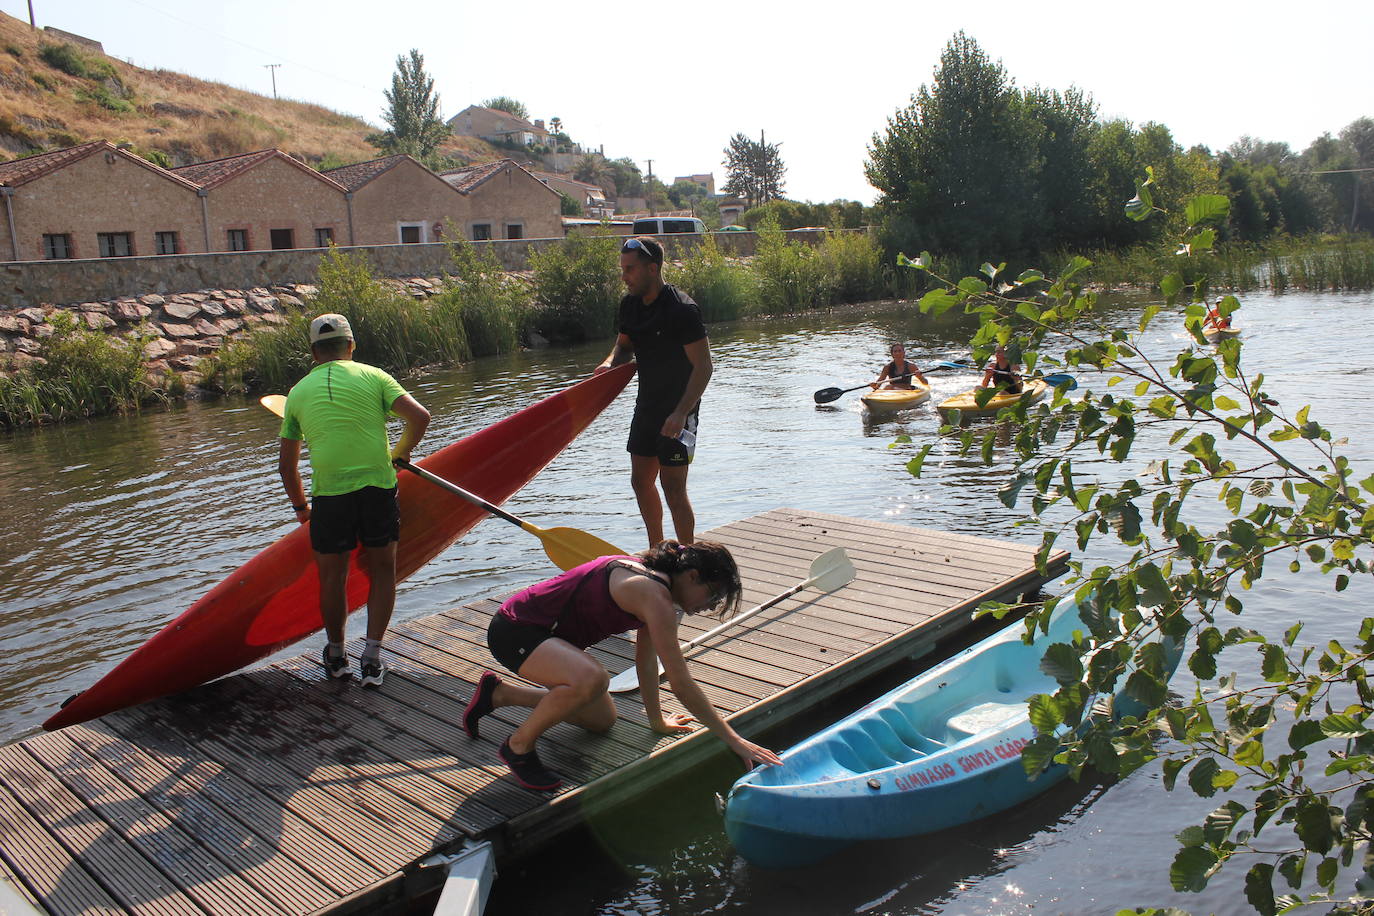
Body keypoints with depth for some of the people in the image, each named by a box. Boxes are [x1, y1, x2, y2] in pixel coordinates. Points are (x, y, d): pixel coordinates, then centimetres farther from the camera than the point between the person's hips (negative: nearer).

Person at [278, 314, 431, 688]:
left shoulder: (298, 393, 12)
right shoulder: (372, 376, 7)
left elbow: (286, 466, 15)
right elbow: (420, 416, -5)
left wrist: (300, 506, 30)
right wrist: (402, 450, 14)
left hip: (329, 496, 1)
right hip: (377, 488, -1)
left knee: (332, 577, 16)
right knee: (383, 571, 14)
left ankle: (336, 656, 32)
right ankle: (372, 657, 10)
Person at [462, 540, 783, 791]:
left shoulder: (651, 579, 4)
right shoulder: (655, 596, -25)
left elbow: (645, 657, 14)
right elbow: (681, 683, -24)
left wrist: (657, 721, 21)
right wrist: (733, 739, -18)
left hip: (543, 631, 11)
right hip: (513, 630, -11)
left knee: (603, 720, 17)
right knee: (592, 679, -37)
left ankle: (498, 694, 27)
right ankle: (518, 745, -11)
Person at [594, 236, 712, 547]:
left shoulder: (681, 308, -20)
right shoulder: (629, 304, 4)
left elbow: (703, 366, -20)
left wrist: (680, 413, -28)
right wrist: (610, 363, -4)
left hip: (679, 410, -8)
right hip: (647, 406, 8)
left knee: (672, 487, -10)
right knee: (641, 481, 14)